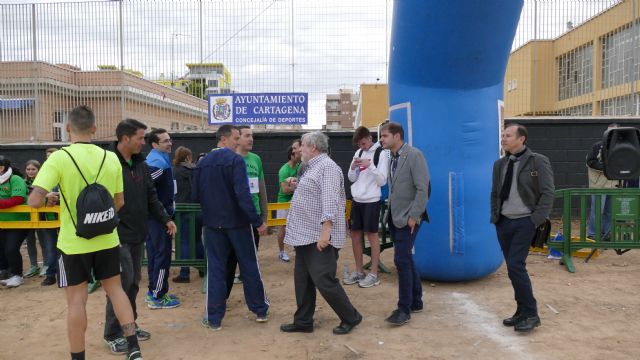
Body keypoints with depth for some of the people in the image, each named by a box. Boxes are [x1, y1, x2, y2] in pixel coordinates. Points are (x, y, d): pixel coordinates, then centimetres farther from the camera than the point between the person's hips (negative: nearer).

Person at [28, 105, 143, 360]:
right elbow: (119, 202, 5)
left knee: (77, 300, 8)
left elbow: (34, 201, -20)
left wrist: (50, 198, 1)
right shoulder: (111, 158, -2)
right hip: (107, 239, 3)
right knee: (115, 289, 16)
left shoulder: (59, 158, -13)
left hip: (73, 242, -3)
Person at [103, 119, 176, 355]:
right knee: (121, 283, -2)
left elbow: (151, 196, 16)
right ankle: (113, 334, 13)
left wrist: (165, 219, 9)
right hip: (117, 236, -8)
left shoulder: (140, 164, 10)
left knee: (133, 282, 16)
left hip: (137, 235, 8)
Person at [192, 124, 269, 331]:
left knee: (215, 269, 9)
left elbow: (195, 196, 6)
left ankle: (214, 318, 13)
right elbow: (243, 195, -22)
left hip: (213, 223, 4)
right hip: (237, 221, -4)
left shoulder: (202, 163, 3)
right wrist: (258, 221, -19)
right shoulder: (236, 160, -13)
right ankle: (260, 310, 21)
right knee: (249, 266, 10)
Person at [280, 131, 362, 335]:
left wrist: (325, 231, -29)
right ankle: (303, 321, 23)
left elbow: (330, 201, -25)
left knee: (323, 280, -6)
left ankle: (351, 318, 11)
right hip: (305, 235, 10)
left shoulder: (327, 166, -14)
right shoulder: (313, 167, 18)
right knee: (302, 280, 12)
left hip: (319, 236, -10)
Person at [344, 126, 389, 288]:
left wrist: (370, 165, -21)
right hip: (357, 200, 7)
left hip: (371, 200, -6)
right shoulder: (359, 152, 11)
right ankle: (359, 271, 21)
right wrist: (353, 168, -7)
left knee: (372, 234, -1)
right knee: (355, 234, 9)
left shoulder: (381, 153, -7)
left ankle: (374, 274, 8)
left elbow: (382, 180, -12)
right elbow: (352, 178, 13)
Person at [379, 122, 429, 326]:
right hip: (394, 217, 8)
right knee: (406, 259, 15)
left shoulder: (414, 155, -12)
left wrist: (413, 216, -18)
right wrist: (390, 212, 7)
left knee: (402, 260, -9)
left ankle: (404, 309, 3)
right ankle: (416, 302, 28)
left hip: (408, 218, -8)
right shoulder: (392, 158, 10)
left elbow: (422, 188, -17)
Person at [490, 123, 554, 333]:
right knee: (513, 268, 10)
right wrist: (494, 217, 7)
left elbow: (547, 193, -9)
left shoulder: (538, 162, -6)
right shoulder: (500, 164, 10)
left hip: (524, 222, -6)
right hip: (503, 222, 6)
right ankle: (522, 311, 21)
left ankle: (531, 314, 0)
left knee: (515, 265, -13)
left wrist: (536, 221, -15)